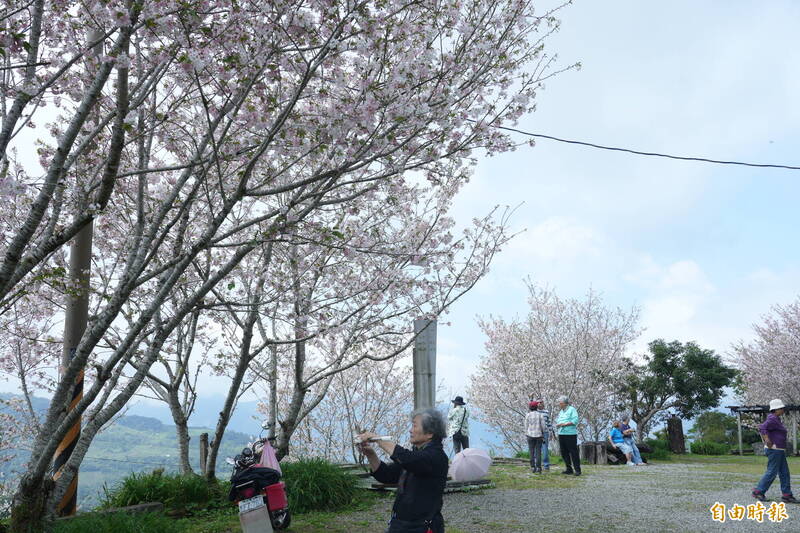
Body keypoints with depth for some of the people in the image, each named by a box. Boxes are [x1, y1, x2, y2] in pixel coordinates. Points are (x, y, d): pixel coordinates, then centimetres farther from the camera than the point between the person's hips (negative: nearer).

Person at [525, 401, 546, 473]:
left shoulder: (528, 415, -2)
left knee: (531, 452, 6)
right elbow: (543, 426, -2)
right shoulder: (540, 415, -2)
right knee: (538, 452, 3)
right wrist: (543, 435, 11)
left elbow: (526, 426, 1)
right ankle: (538, 468, 0)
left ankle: (533, 467, 3)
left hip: (530, 435, 0)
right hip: (539, 435, 0)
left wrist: (526, 435, 10)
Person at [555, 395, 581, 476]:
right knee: (564, 452, 8)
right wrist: (557, 424, -2)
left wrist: (564, 424, -17)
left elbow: (575, 421, -15)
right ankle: (569, 469, 17)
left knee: (573, 452, -4)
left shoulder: (572, 410, -4)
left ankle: (577, 470, 2)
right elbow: (558, 421, 21)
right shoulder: (561, 412, 19)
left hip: (570, 434, -8)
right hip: (561, 434, 8)